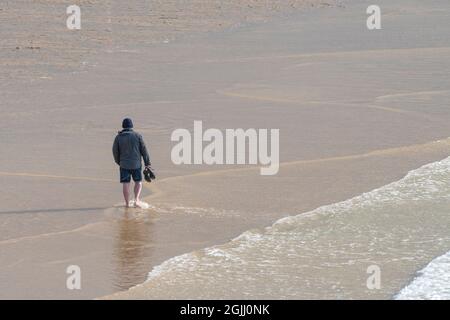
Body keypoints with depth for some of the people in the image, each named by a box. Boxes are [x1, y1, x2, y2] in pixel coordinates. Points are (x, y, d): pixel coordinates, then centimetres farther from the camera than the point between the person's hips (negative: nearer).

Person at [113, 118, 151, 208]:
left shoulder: (118, 137, -2)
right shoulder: (137, 136, -4)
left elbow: (115, 151, 2)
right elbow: (144, 150, -3)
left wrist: (118, 162, 19)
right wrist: (147, 163, 2)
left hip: (124, 164, 1)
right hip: (136, 163, -1)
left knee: (126, 183, 6)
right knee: (138, 182, 12)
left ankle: (127, 203, 8)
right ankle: (136, 200, -4)